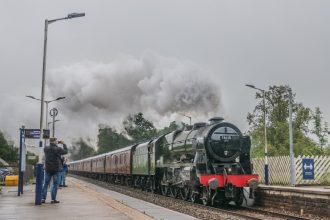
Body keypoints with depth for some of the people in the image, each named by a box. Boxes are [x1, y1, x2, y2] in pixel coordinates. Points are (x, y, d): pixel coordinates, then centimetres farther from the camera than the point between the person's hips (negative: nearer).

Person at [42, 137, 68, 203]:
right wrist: (64, 144, 19)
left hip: (48, 169, 4)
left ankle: (43, 198, 10)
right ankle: (53, 199, 1)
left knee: (45, 184, 11)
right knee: (55, 184, 2)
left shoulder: (46, 148, -3)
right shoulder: (58, 149, -12)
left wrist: (57, 143, 23)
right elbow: (65, 151, 6)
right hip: (56, 169, -4)